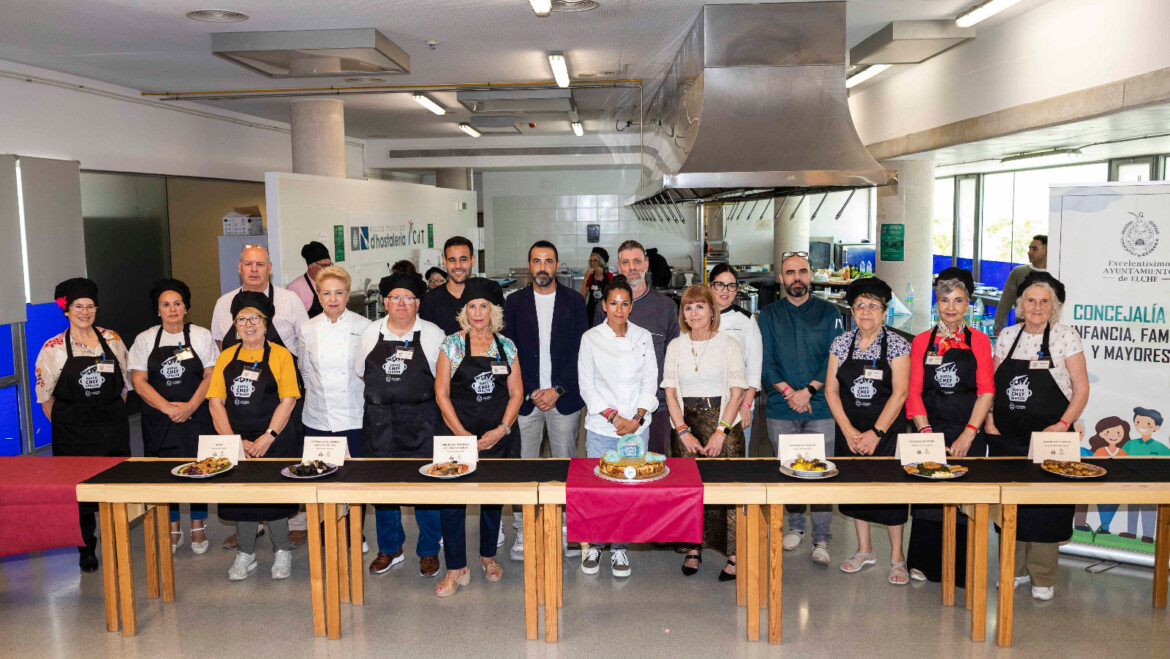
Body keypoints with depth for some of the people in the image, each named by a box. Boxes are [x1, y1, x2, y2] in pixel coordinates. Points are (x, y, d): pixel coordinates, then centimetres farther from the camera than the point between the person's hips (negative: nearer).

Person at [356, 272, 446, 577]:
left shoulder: (433, 335, 0)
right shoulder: (370, 334, 7)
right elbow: (361, 373, 17)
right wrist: (384, 393, 8)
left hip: (421, 423, -3)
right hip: (379, 422, 3)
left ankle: (429, 551, 18)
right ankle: (389, 549, 27)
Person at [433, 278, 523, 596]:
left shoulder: (506, 346, 5)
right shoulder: (452, 344, -1)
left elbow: (516, 393, 5)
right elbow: (441, 393, -3)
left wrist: (502, 429, -9)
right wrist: (463, 434, -11)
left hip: (499, 436, 2)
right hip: (459, 434, -2)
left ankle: (489, 555, 32)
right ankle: (457, 569, 7)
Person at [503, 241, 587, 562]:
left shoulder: (574, 301, 4)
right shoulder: (514, 302, 5)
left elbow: (580, 351, 0)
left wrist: (557, 390, -9)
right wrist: (531, 392, -7)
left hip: (564, 396, 0)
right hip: (525, 397, 0)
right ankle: (523, 531, 12)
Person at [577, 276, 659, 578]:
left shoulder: (643, 337, 6)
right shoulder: (591, 338, 0)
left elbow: (650, 382, 5)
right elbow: (587, 386, -2)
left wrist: (638, 417, -7)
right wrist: (613, 417, -10)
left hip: (637, 426, 2)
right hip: (601, 428, -2)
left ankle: (620, 549, 18)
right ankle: (594, 545, 19)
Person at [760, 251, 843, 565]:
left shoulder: (828, 313, 6)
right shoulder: (769, 315, 8)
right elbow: (764, 362, 2)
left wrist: (808, 390, -11)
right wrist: (788, 392, -10)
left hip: (820, 406, -1)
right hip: (781, 409, 1)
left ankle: (821, 539, 4)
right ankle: (795, 526, 26)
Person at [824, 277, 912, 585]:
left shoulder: (896, 345, -7)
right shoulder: (841, 343, 2)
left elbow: (899, 393, -12)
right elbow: (831, 390, 1)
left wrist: (876, 433, -16)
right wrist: (848, 430, -8)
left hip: (886, 432, -3)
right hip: (850, 432, 3)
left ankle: (897, 556, 15)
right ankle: (864, 549, 28)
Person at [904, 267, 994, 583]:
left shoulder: (979, 341, 4)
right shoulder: (922, 341, 6)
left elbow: (986, 391, -2)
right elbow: (914, 392, 2)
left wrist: (968, 434, -11)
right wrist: (926, 432, -9)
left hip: (968, 434, -1)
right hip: (930, 430, 1)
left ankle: (961, 570, 15)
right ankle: (924, 563, 19)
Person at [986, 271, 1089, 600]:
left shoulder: (1065, 336, -4)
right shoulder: (1007, 336, 7)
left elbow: (1081, 389, -4)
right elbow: (992, 384, 12)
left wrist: (1064, 424, -15)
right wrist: (989, 419, 0)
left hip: (1048, 438, -3)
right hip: (1006, 438, 3)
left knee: (1046, 507, 1)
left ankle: (1043, 577, 15)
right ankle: (1014, 569, 24)